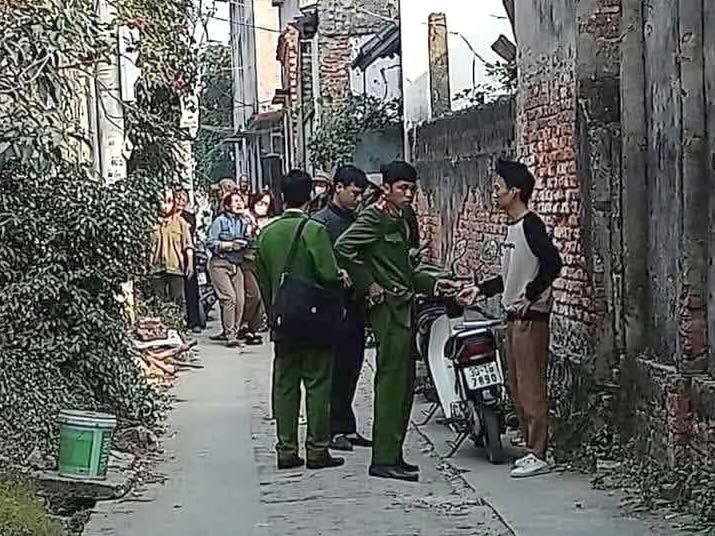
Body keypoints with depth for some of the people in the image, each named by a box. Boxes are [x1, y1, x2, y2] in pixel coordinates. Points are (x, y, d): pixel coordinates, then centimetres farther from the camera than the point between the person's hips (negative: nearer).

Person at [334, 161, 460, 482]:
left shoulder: (401, 220, 20)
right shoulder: (374, 217, -9)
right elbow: (343, 249, -22)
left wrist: (433, 284, 15)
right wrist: (369, 286, -19)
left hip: (404, 309, 10)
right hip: (388, 308, -10)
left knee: (404, 383, 11)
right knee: (392, 381, -10)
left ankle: (392, 455, 17)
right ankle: (384, 459, -9)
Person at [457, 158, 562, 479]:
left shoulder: (531, 225, -13)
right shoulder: (513, 228, 17)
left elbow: (552, 263, -24)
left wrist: (529, 296, -20)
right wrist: (480, 290, 19)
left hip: (531, 316, -10)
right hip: (514, 316, 10)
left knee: (531, 386, -7)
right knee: (516, 387, 13)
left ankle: (539, 455, -3)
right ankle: (531, 449, 20)